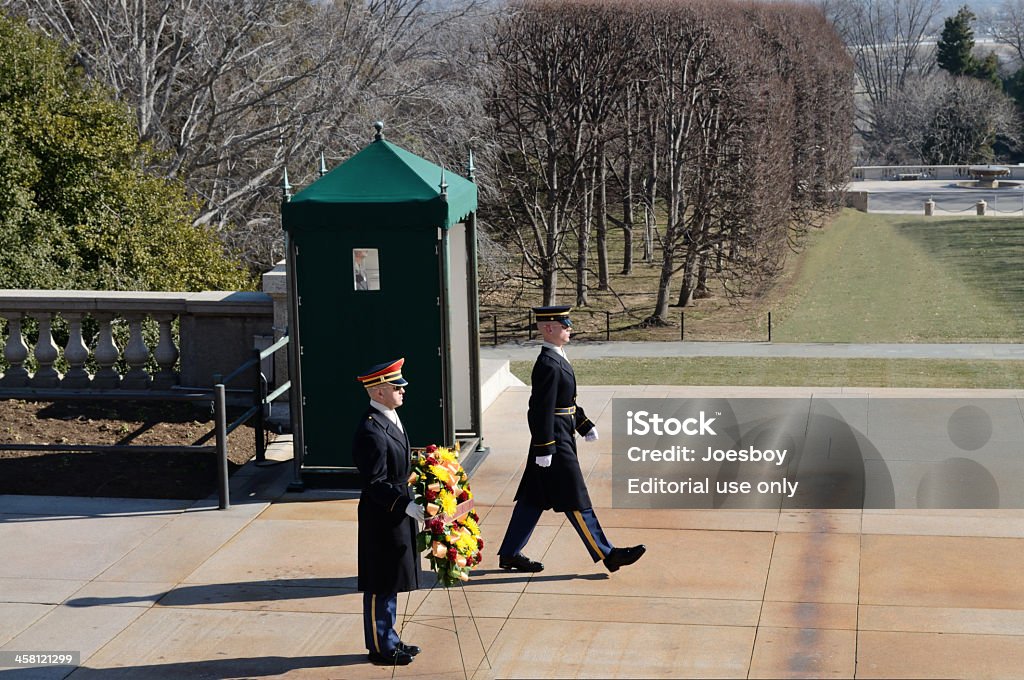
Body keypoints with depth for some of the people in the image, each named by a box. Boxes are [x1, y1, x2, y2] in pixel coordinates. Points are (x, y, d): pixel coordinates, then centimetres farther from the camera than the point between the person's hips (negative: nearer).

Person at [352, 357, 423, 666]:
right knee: (379, 585, 3)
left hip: (397, 514, 10)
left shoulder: (390, 418, 8)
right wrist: (407, 506, -28)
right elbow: (375, 484, -25)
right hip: (382, 517, -10)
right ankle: (380, 647, 14)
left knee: (390, 583, 19)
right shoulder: (371, 432, -23)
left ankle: (389, 639, 30)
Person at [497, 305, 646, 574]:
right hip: (555, 441, -10)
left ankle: (509, 554, 18)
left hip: (562, 437, 10)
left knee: (533, 499, 13)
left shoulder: (556, 359, 13)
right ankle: (607, 554, 4)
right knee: (575, 500, -2)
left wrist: (586, 426, 21)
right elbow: (543, 409, -21)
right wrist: (544, 449, -21)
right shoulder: (548, 365, -19)